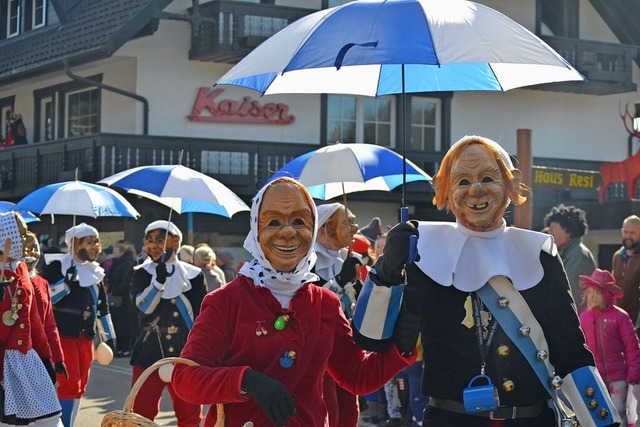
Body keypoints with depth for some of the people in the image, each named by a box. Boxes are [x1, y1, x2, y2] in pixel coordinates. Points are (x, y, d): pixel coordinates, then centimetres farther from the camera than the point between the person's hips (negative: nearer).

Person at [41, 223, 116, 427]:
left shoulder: (95, 271, 15)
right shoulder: (57, 266, -7)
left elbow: (102, 307, 21)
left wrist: (108, 337, 19)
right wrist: (66, 283, -23)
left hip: (85, 336, 7)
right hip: (62, 334, -7)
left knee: (80, 386, 9)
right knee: (69, 384, -13)